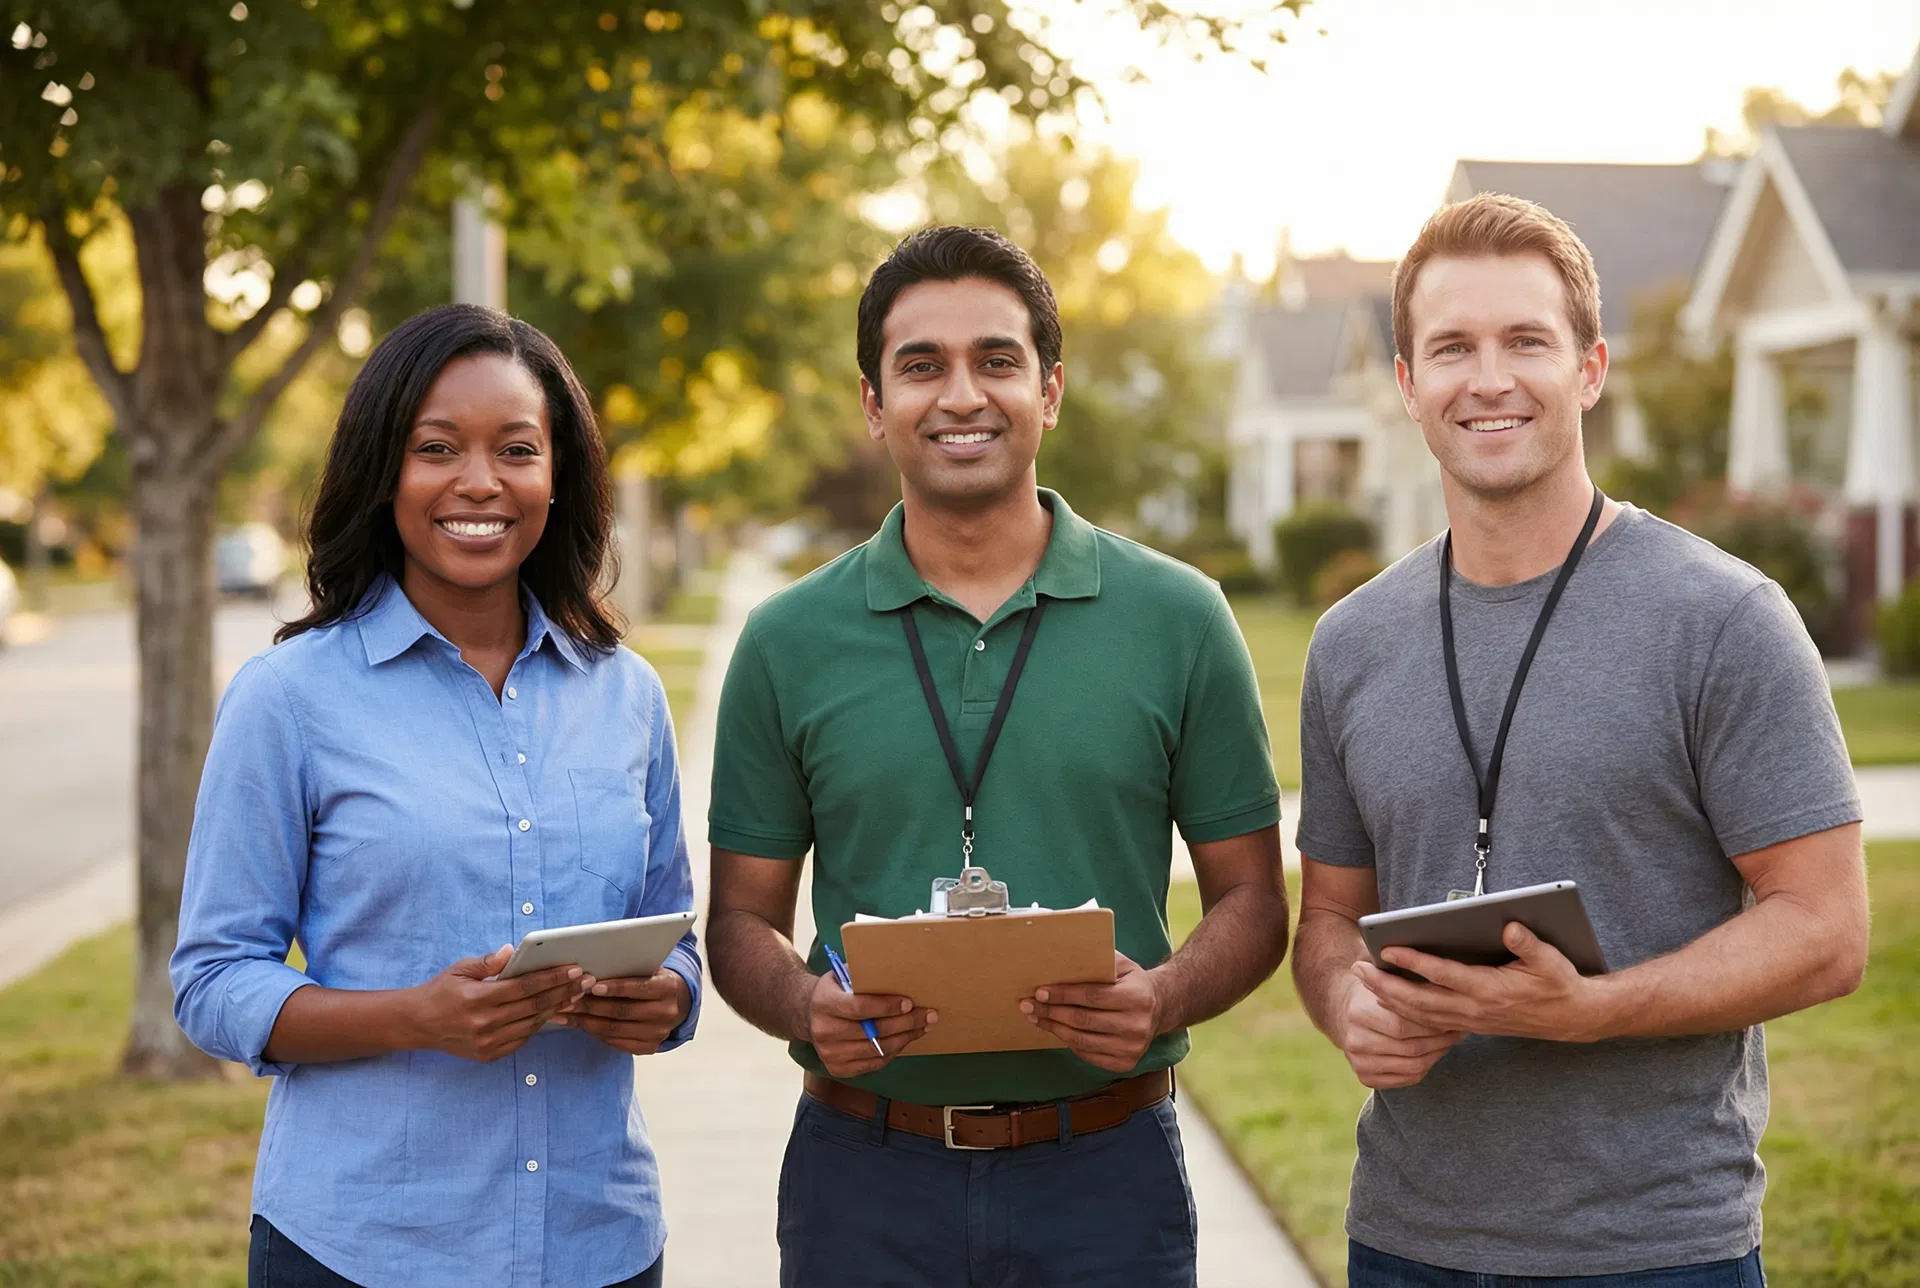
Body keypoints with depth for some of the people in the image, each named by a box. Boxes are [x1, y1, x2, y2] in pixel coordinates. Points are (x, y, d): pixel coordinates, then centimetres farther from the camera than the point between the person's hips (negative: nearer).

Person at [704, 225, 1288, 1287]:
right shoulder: (789, 642, 2)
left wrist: (1164, 998, -15)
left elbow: (1249, 899, 4)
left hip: (1107, 1170, 0)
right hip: (863, 1171, 1)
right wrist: (808, 1008, -14)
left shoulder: (1178, 619, 0)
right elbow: (743, 919, 6)